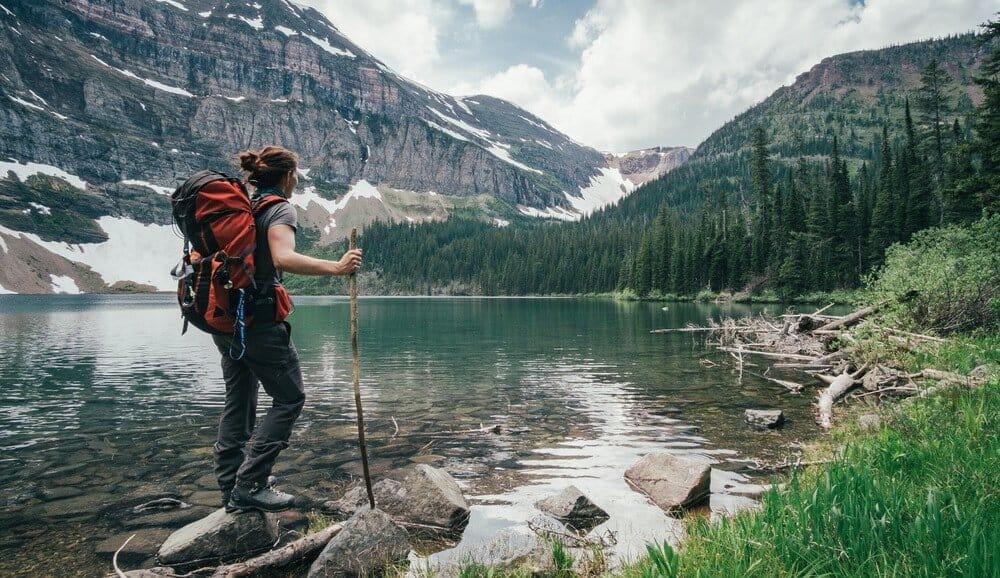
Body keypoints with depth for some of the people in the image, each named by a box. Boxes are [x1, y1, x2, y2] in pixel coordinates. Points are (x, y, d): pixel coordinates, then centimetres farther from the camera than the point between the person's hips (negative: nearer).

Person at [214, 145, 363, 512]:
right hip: (259, 318, -9)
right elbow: (284, 258, -29)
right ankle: (250, 486, 2)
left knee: (239, 400, 16)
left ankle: (231, 484, 25)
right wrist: (336, 267, -29)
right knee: (289, 398, 2)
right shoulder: (280, 209, -9)